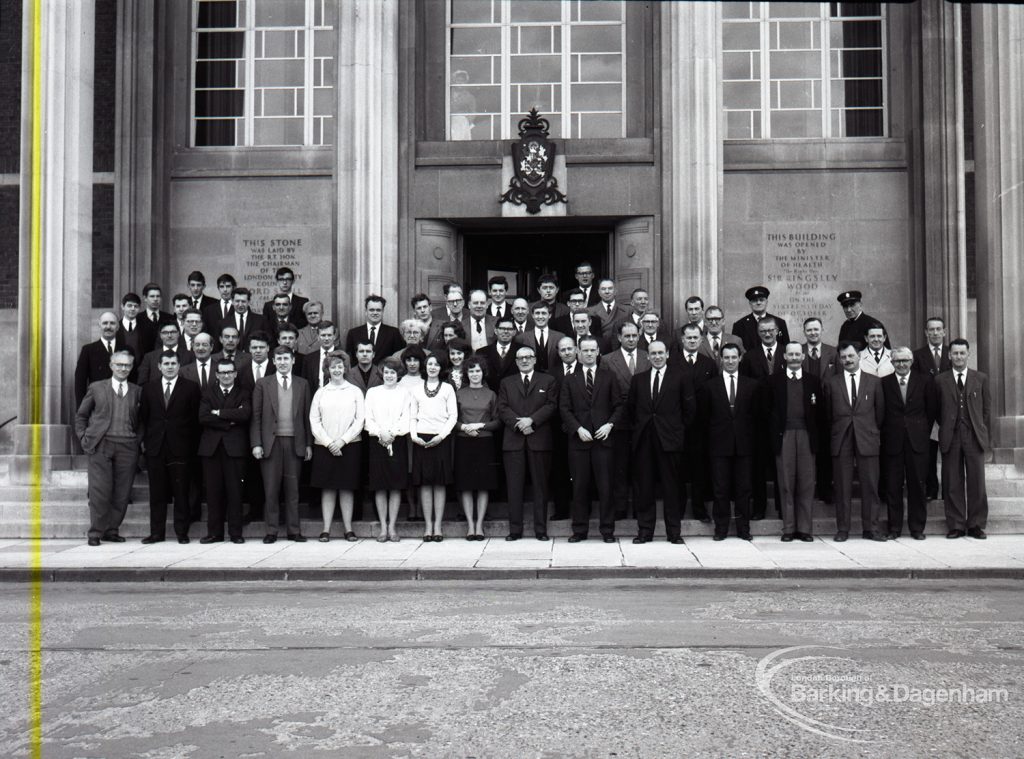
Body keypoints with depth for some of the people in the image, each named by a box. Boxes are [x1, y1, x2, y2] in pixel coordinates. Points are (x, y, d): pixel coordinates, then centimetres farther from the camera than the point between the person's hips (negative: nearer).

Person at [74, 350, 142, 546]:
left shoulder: (137, 391, 11)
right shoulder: (96, 388, 9)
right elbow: (81, 415, 15)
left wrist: (140, 438, 2)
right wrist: (83, 437, 4)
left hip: (127, 447, 2)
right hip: (100, 445, -2)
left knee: (122, 492, 1)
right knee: (100, 490, -4)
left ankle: (111, 530, 14)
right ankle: (95, 532, 7)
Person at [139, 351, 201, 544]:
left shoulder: (190, 388, 2)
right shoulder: (149, 388, 11)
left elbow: (195, 419, 1)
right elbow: (143, 417, 14)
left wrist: (193, 446, -3)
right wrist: (144, 440, 5)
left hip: (180, 448, -2)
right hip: (155, 448, 2)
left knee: (181, 492, 0)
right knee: (157, 492, 6)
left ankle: (182, 532, 8)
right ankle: (157, 532, 12)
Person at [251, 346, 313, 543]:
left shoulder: (302, 385, 10)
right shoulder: (263, 384, 5)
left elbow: (307, 416, 9)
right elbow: (256, 416, 2)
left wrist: (308, 444, 4)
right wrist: (256, 444, -6)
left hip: (295, 442, 1)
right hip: (271, 442, -1)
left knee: (293, 488, 5)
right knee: (271, 489, 1)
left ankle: (294, 530, 11)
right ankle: (271, 531, 9)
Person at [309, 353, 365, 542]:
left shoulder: (355, 391, 6)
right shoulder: (320, 392, 9)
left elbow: (360, 419, 0)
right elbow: (314, 420, 4)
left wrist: (342, 440, -10)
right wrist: (328, 442, -8)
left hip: (349, 446, -1)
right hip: (324, 446, 1)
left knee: (347, 488, 2)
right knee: (327, 488, 1)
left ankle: (348, 528, 7)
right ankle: (326, 529, 4)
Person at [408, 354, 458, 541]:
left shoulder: (447, 388, 8)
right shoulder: (416, 389, 13)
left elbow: (453, 415, 2)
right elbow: (412, 416, 11)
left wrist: (441, 435, -9)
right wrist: (414, 436, -5)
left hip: (440, 439, -1)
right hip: (421, 440, 1)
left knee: (440, 483, -1)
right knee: (424, 483, 0)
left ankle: (438, 526, 3)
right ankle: (428, 525, 5)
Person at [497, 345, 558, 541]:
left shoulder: (548, 381, 12)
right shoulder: (506, 383, 16)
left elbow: (552, 406, 0)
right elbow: (502, 409, 5)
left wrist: (531, 420, -13)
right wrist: (518, 423, -11)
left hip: (539, 440, -1)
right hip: (513, 440, 1)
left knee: (540, 485, 1)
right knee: (514, 486, 0)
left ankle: (541, 529, 6)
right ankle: (515, 529, 5)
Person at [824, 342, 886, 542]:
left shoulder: (874, 382, 8)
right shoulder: (831, 383, 7)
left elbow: (880, 411, 11)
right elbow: (827, 414, 11)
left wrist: (873, 432, 9)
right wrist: (836, 431, 7)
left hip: (867, 440, 0)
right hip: (841, 442, 0)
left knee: (870, 486, 1)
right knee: (842, 488, 1)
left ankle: (871, 529, 9)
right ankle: (842, 529, 7)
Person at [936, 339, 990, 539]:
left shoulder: (981, 378, 8)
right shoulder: (940, 380, 6)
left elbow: (987, 408, 10)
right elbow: (936, 410, 11)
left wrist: (983, 432, 5)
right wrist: (945, 428, 5)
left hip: (975, 437, 0)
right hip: (950, 438, 0)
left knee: (976, 482, 1)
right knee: (952, 484, 1)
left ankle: (976, 525, 11)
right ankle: (956, 525, 8)